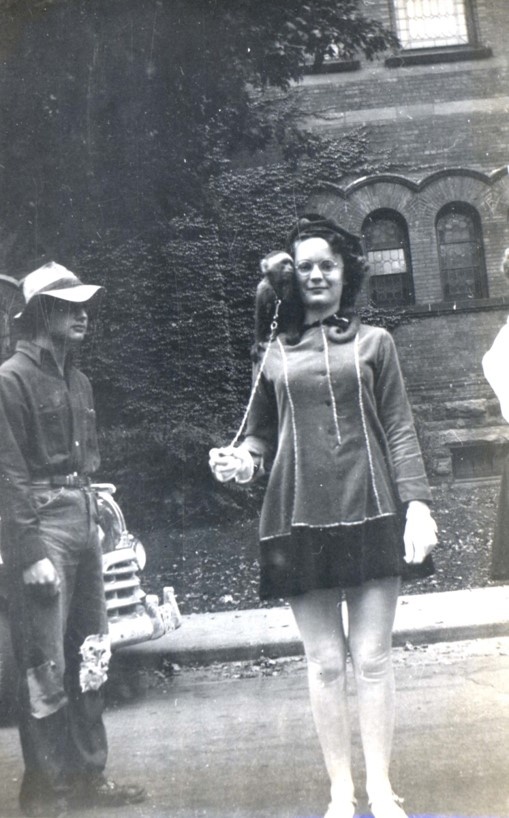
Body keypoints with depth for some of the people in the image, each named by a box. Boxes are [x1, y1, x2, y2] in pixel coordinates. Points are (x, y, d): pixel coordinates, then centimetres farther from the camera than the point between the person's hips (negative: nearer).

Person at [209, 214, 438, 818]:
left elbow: (399, 430, 5)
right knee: (325, 661, 6)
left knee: (372, 657, 3)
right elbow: (262, 434, 15)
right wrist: (243, 460, -7)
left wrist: (417, 503, -5)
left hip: (369, 514, -1)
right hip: (300, 519, 1)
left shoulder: (372, 342, 9)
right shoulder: (274, 354, 11)